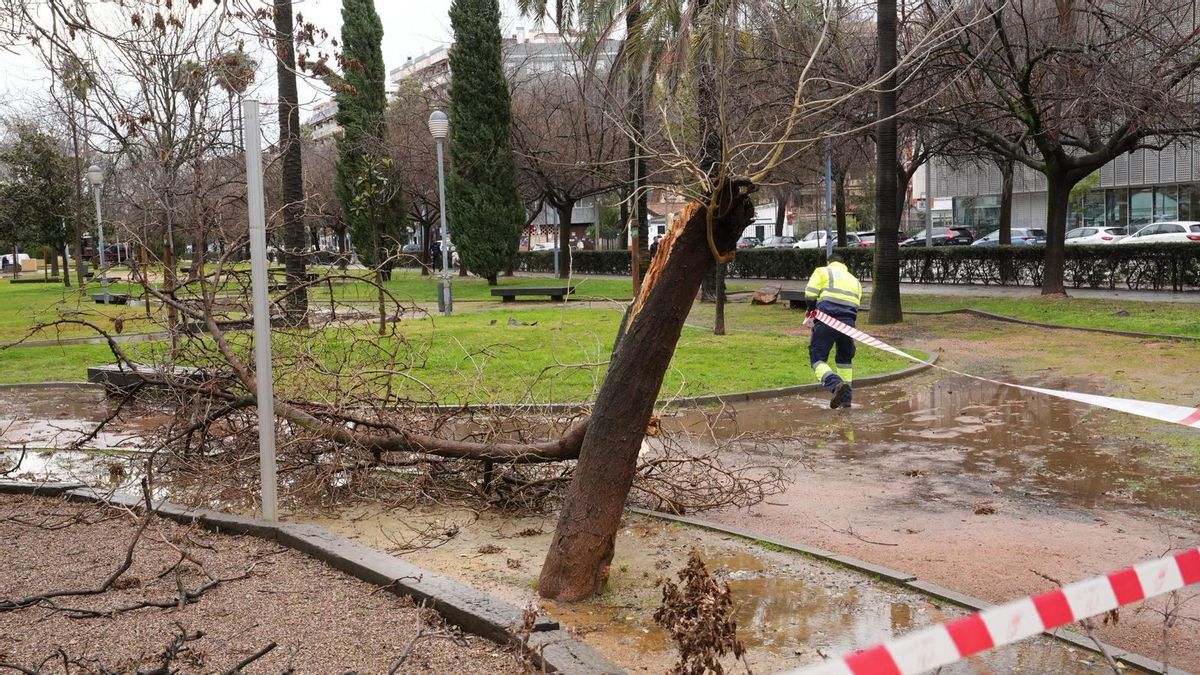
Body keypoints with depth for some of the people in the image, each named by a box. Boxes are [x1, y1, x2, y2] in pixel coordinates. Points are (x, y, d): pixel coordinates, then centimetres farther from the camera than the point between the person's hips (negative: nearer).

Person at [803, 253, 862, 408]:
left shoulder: (822, 271, 16)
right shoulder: (854, 280, 30)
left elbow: (809, 295, 2)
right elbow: (856, 303, 16)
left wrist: (812, 309, 20)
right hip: (849, 322, 4)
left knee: (817, 358, 0)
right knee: (845, 359, 23)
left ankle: (836, 384, -27)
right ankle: (846, 398, 22)